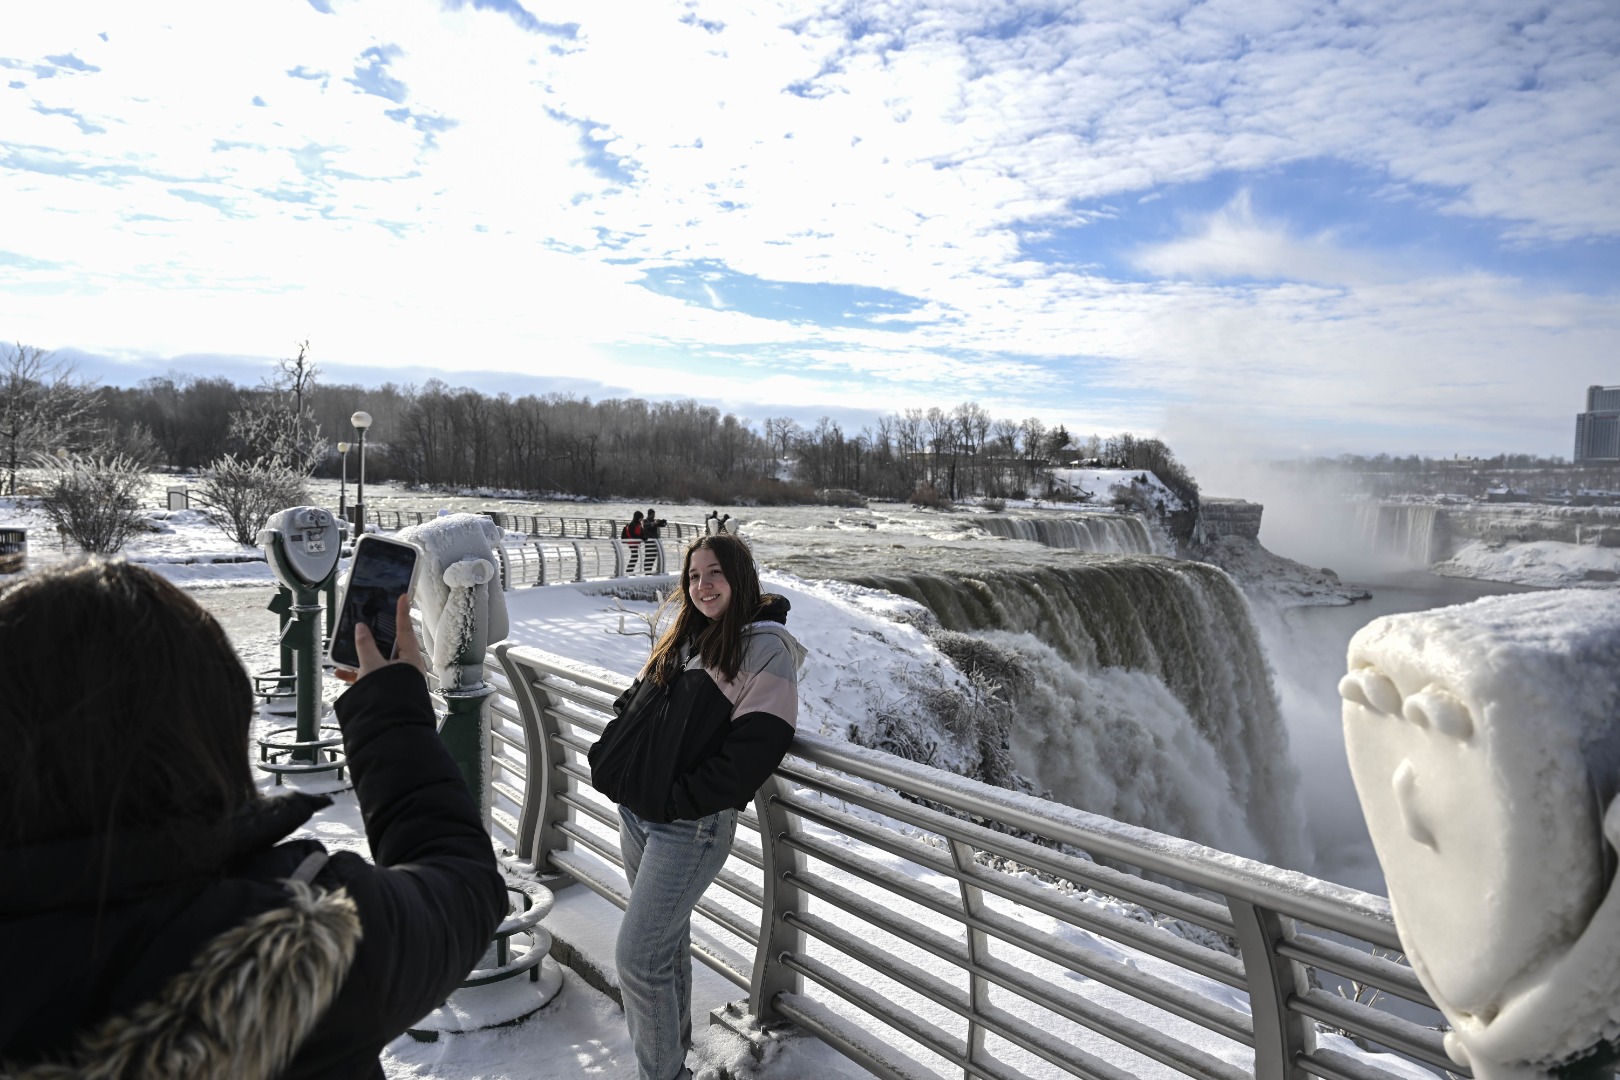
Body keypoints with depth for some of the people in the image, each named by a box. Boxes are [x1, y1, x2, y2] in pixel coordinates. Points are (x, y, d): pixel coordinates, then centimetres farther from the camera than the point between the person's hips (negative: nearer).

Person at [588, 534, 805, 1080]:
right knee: (668, 937, 21)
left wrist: (684, 798, -19)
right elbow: (633, 705, 16)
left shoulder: (766, 646, -11)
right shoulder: (682, 638, 12)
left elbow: (758, 743, -20)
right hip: (634, 812, 7)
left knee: (638, 954, -5)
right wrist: (607, 760, 1)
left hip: (691, 827, -7)